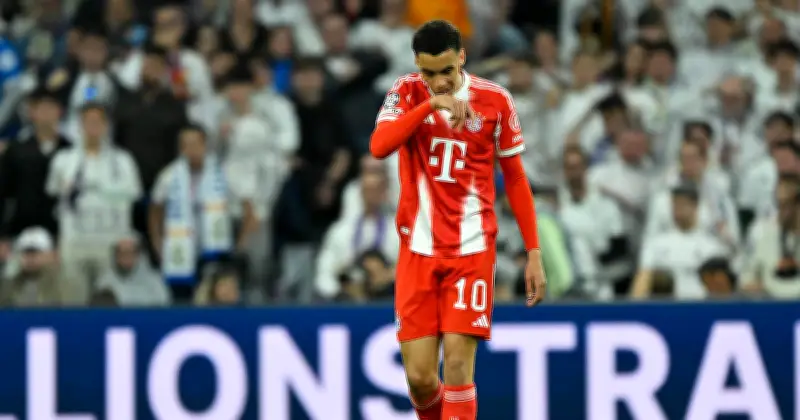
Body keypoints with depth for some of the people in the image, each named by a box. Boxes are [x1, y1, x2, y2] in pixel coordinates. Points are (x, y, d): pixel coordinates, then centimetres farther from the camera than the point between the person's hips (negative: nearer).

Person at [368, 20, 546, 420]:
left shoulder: (494, 100, -1)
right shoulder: (407, 93, 1)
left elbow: (515, 179, 7)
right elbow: (379, 146, -18)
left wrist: (533, 253, 4)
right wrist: (430, 105, -27)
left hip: (471, 251, -1)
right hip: (418, 251, 1)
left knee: (457, 366, -12)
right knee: (419, 377, -1)